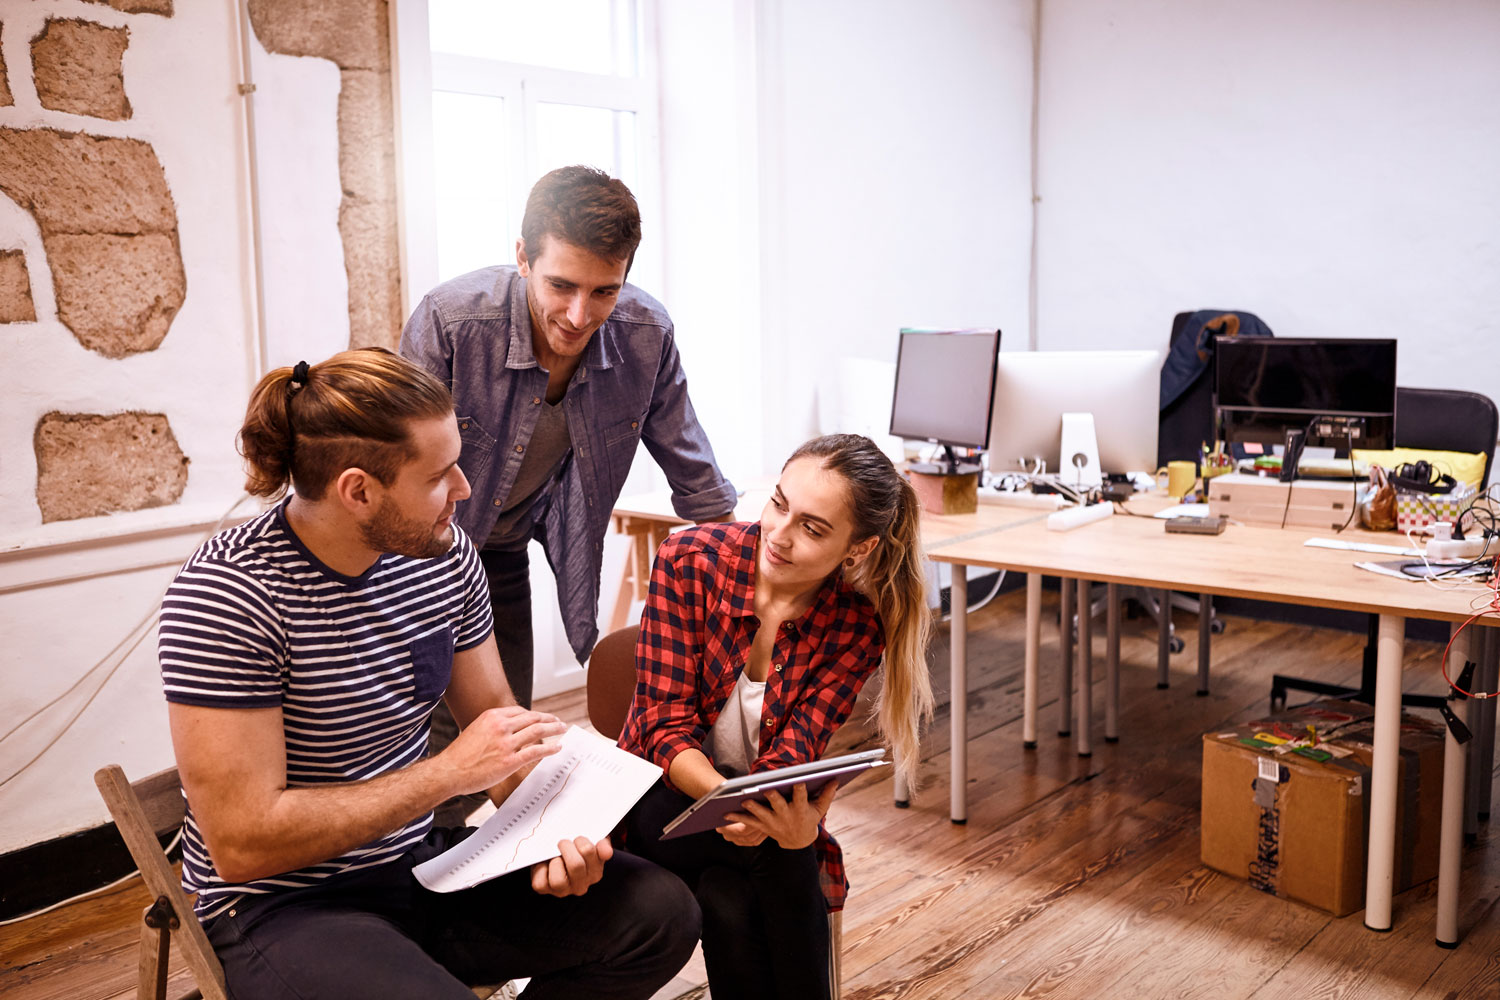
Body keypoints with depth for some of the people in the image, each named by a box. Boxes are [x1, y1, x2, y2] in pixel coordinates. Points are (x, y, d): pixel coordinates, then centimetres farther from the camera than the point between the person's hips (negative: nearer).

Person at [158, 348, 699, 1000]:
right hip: (280, 906, -6)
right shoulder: (228, 595, -21)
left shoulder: (444, 554, -2)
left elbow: (494, 717, 9)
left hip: (421, 862, 6)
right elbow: (243, 843, -22)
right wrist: (448, 773, -22)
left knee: (662, 915, -5)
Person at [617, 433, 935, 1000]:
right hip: (669, 798, -1)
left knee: (730, 905, -31)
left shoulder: (857, 626, -13)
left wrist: (798, 818, -45)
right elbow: (665, 725, -18)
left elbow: (795, 751, -20)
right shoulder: (690, 560, -17)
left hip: (767, 806, 1)